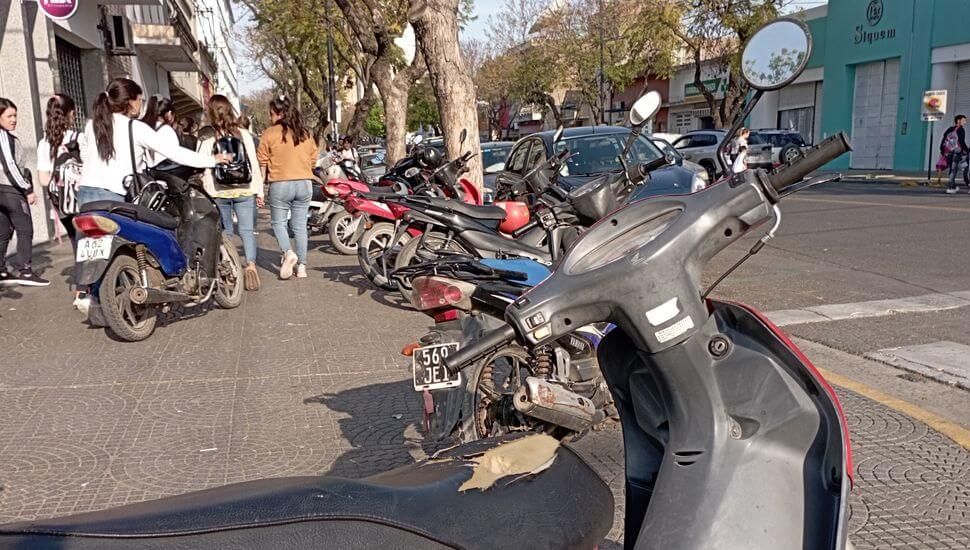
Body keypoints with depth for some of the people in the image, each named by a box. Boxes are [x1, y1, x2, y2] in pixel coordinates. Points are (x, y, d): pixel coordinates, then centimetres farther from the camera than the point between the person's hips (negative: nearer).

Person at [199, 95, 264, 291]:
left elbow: (205, 171, -5)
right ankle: (251, 264, -19)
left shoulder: (207, 141, -4)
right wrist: (258, 191, 7)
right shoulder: (244, 135, 1)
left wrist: (206, 194, 3)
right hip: (244, 190, 0)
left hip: (219, 192, 0)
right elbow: (254, 164, 2)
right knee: (246, 229, 1)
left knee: (225, 231, 12)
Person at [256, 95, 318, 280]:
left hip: (280, 184, -4)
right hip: (304, 184, 4)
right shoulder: (305, 134, 8)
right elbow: (313, 160, 12)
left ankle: (288, 253, -14)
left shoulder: (270, 133, -5)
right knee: (300, 225, 8)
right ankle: (302, 266, 8)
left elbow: (263, 162, -3)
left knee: (279, 222, 9)